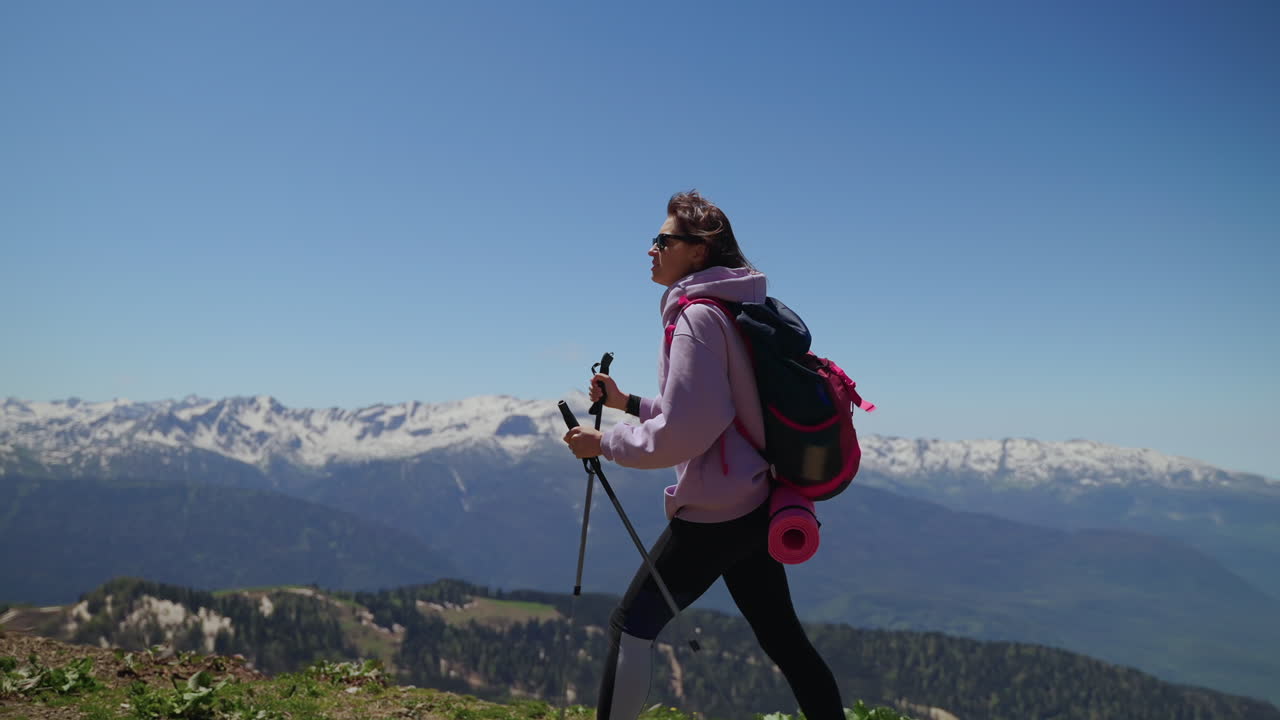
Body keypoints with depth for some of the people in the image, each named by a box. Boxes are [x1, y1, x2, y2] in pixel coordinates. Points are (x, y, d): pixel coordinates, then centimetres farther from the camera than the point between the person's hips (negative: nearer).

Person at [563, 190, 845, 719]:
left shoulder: (697, 317, -15)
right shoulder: (737, 309, 14)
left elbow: (681, 433, -20)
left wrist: (604, 443, -9)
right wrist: (627, 402, 17)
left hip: (716, 510, -9)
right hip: (755, 502, 9)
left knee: (634, 622, 2)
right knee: (780, 634, 16)